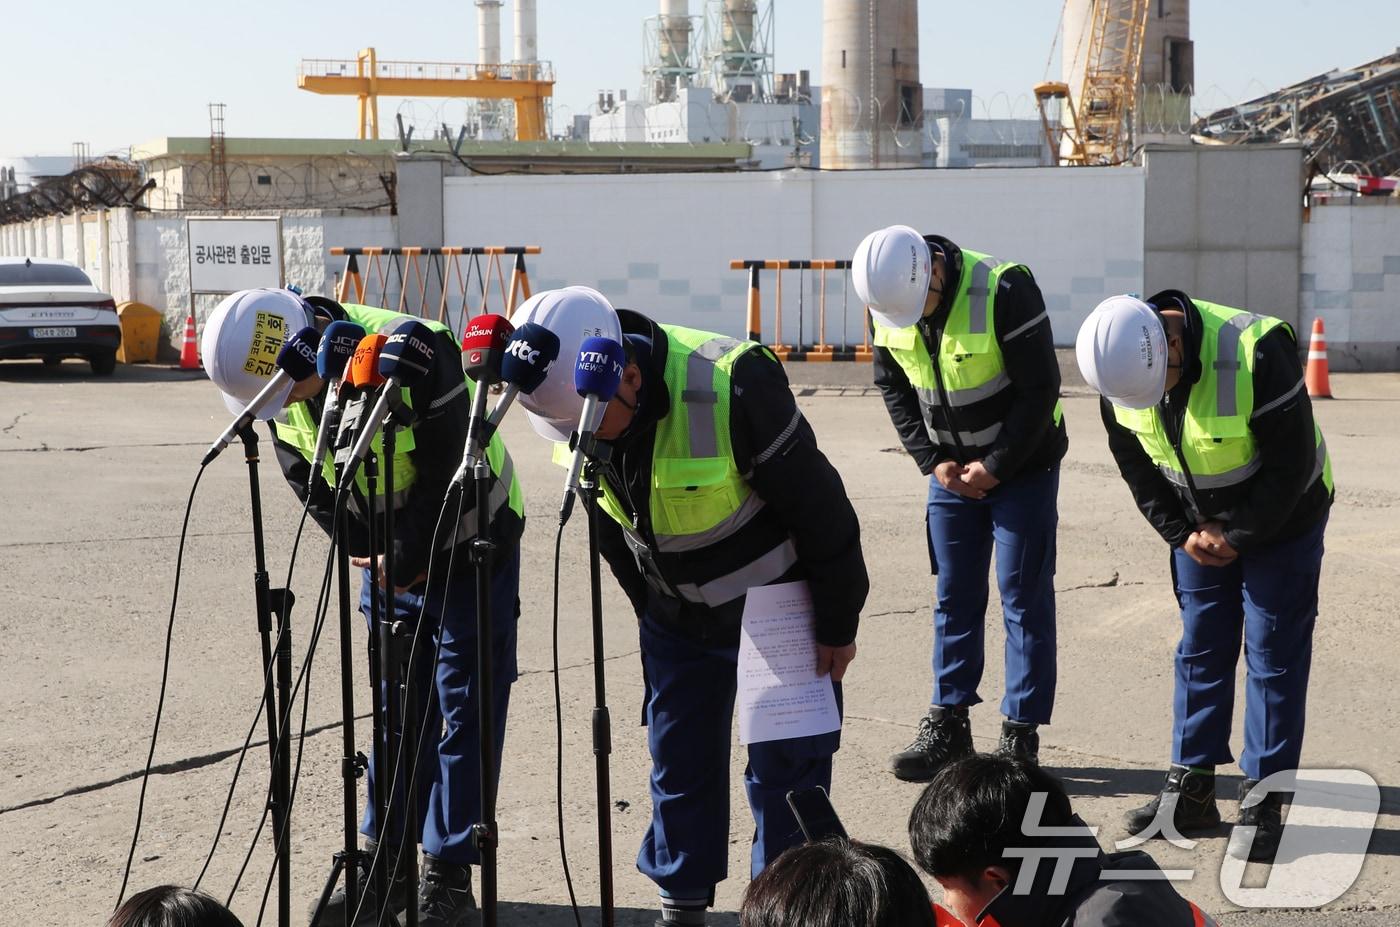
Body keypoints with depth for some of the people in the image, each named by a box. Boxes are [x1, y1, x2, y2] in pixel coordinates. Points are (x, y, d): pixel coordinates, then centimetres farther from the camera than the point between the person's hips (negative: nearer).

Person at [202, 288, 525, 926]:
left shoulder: (416, 353, -31)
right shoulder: (275, 380, -11)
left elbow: (453, 476, -26)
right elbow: (308, 480, 0)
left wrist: (405, 560, -17)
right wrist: (365, 550, -6)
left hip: (469, 542, -6)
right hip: (391, 554, 6)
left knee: (462, 706, -3)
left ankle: (450, 873, 2)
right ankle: (387, 858, 18)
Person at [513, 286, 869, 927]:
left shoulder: (732, 387, -33)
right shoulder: (571, 400, -13)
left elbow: (821, 508, -22)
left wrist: (838, 626, -13)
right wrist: (647, 608, 14)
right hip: (676, 619, 5)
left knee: (784, 770, 0)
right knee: (678, 762, 12)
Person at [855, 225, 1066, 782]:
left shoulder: (1005, 292, -26)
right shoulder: (885, 304, -9)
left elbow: (1040, 388, -20)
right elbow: (893, 386, 4)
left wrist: (996, 466, -17)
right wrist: (932, 460, -6)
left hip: (1022, 464, -5)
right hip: (952, 469, 5)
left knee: (1024, 599, -2)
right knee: (954, 596, 9)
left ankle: (1021, 735, 3)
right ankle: (947, 725, 17)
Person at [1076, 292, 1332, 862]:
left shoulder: (1257, 353, -33)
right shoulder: (1119, 365, -16)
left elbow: (1291, 464, -24)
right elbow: (1134, 460, -1)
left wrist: (1238, 536, -17)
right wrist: (1180, 533, -8)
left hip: (1280, 519, -5)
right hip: (1201, 525, 5)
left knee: (1273, 655, -3)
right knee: (1200, 649, 8)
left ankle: (1264, 803, 3)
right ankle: (1191, 789, 16)